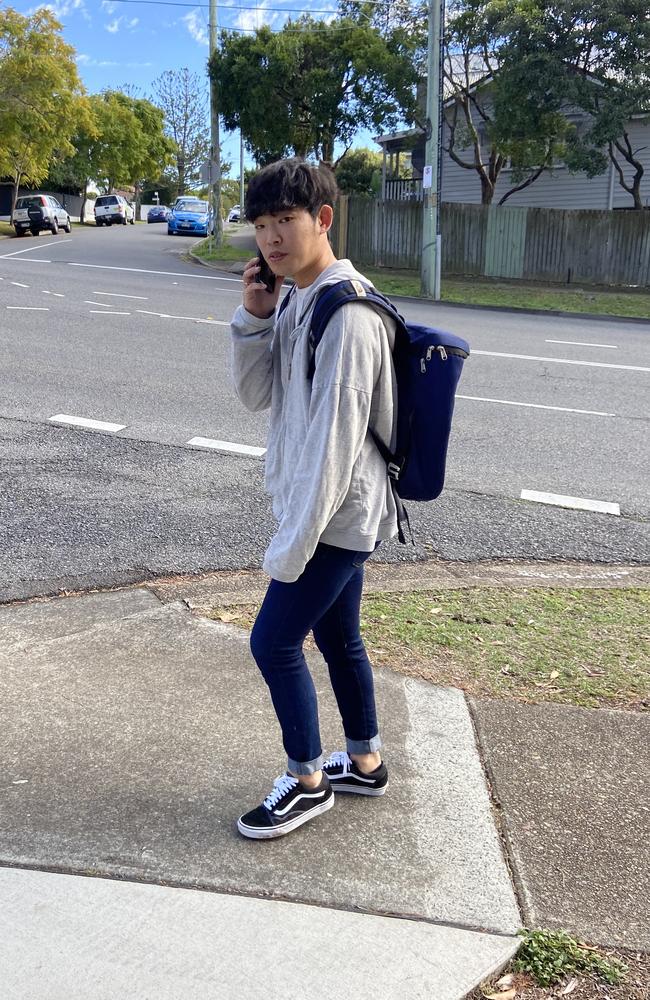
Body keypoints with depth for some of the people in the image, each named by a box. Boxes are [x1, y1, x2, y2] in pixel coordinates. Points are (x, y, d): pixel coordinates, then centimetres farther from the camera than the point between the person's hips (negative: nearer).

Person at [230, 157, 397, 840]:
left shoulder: (347, 313, -22)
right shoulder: (296, 300, 7)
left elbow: (336, 438, -25)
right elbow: (256, 394, 8)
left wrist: (291, 545, -21)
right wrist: (254, 318, -8)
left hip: (337, 515, -9)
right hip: (332, 514, 9)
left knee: (273, 641, -1)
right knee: (337, 637, 18)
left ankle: (307, 780, 18)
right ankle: (364, 762, 36)